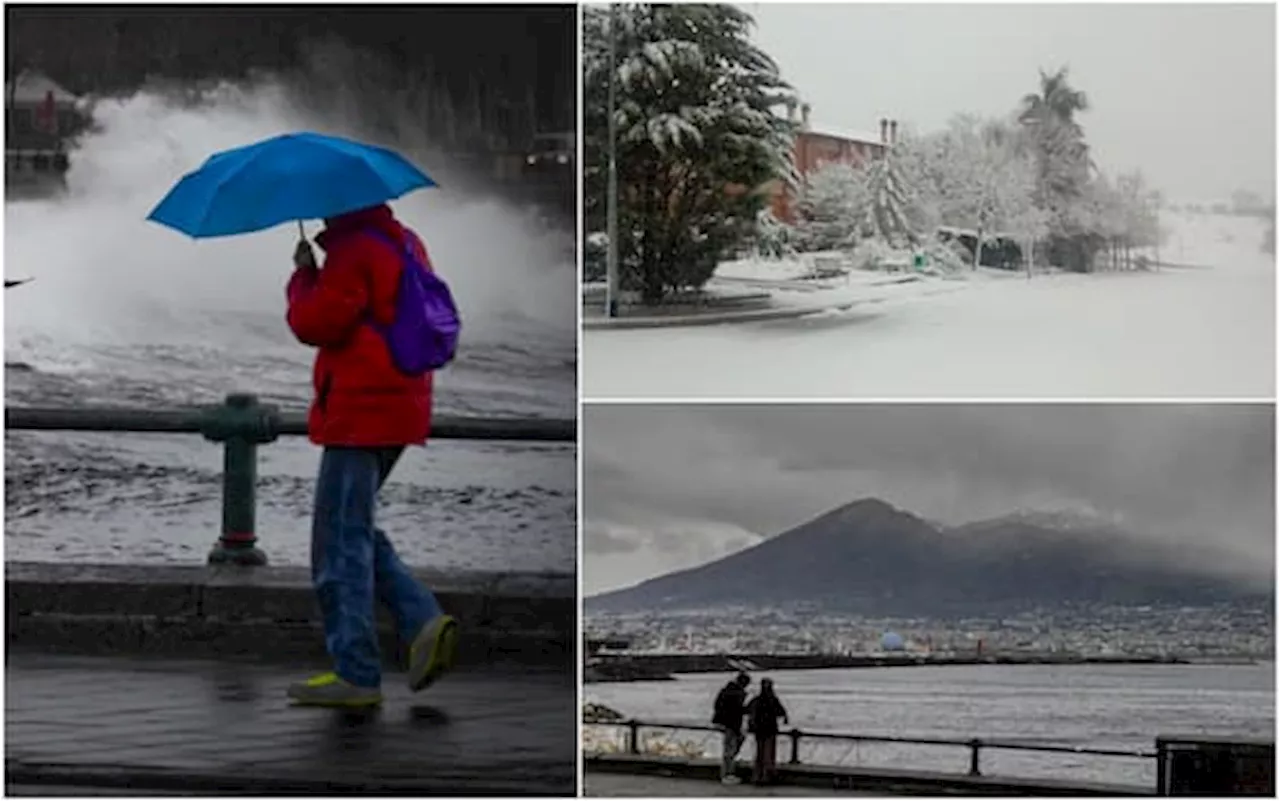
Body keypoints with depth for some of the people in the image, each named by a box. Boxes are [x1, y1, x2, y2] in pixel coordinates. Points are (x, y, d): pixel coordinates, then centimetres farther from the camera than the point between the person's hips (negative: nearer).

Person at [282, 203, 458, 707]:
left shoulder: (354, 252, -15)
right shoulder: (405, 243, 15)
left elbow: (313, 324, -18)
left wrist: (304, 274, -2)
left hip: (360, 412, -10)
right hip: (399, 406, 10)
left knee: (341, 542, -3)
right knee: (354, 533, 19)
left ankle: (355, 674, -1)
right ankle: (424, 621, 5)